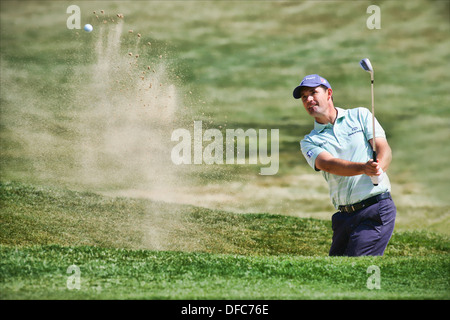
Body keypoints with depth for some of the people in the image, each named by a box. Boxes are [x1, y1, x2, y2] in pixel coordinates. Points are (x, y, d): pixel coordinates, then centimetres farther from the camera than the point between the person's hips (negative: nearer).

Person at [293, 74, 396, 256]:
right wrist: (364, 168, -29)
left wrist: (378, 168, -26)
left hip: (376, 209, -4)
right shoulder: (309, 142, 11)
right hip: (344, 217, 4)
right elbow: (328, 164, -9)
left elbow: (384, 149, -1)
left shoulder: (360, 115, 10)